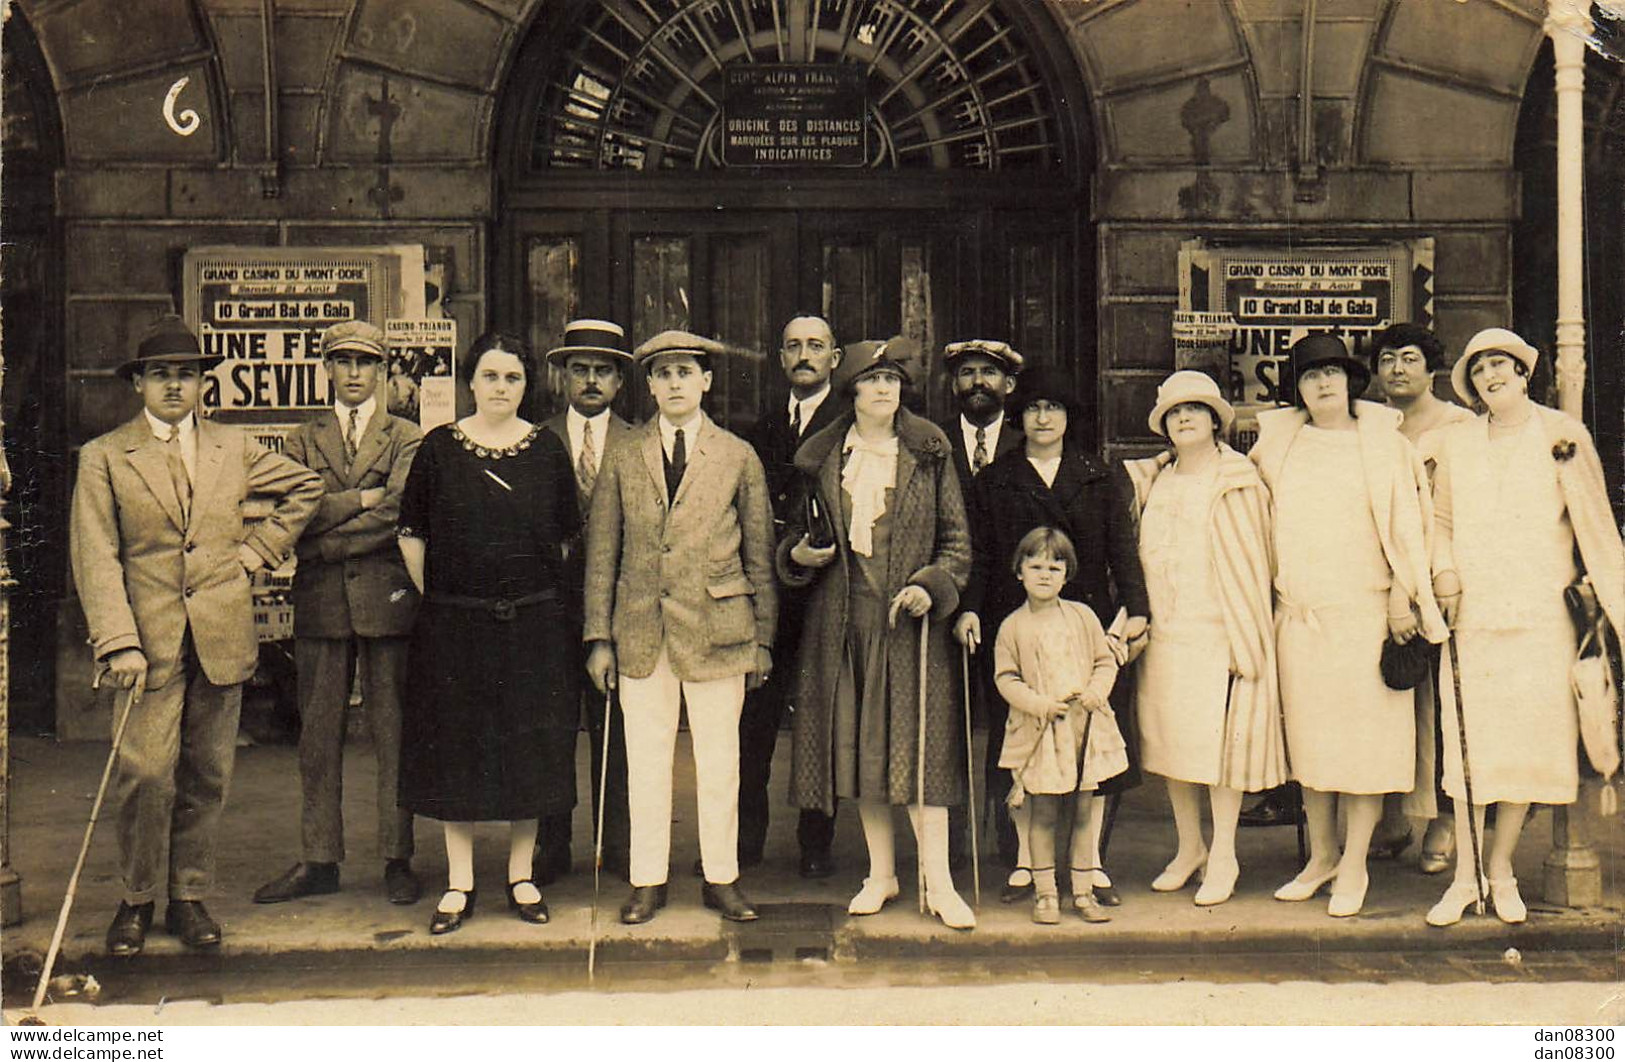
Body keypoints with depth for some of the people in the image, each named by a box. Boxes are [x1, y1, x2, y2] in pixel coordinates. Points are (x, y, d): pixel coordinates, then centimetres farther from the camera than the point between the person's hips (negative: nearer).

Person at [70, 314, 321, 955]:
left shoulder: (234, 450, 10)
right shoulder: (104, 457, 2)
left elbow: (305, 488, 22)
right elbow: (96, 558, -3)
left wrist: (259, 549, 10)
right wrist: (119, 643, -13)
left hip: (222, 637, 3)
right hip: (150, 641, -2)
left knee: (207, 777, 7)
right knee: (145, 773, -6)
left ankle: (190, 896, 21)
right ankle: (137, 899, 13)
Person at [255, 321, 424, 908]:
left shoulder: (406, 438, 8)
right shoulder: (303, 440, 15)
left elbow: (397, 514, -8)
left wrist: (323, 540, -7)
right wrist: (361, 498, -9)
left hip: (387, 596, -2)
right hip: (321, 602, 2)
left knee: (393, 733, 1)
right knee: (318, 735, 5)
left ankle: (397, 859, 8)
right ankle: (318, 860, 14)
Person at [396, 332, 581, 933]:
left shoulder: (547, 450, 4)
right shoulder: (439, 449, 1)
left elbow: (567, 539, 9)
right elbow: (411, 534, 5)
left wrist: (544, 601, 6)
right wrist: (436, 598, 2)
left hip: (533, 623, 1)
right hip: (454, 624, -1)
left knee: (530, 748, 6)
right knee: (457, 749, 5)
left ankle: (522, 877, 20)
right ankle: (459, 885, 16)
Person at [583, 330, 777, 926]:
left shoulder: (739, 457, 5)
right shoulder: (623, 458, 8)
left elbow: (760, 556, 6)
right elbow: (602, 554, 7)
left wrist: (763, 639, 4)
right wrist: (599, 637, 2)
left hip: (717, 629, -1)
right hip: (641, 631, 1)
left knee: (718, 760, 6)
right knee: (645, 760, 6)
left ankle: (722, 879, 19)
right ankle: (648, 881, 19)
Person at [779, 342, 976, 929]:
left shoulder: (929, 454, 4)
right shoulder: (820, 459, 10)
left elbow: (957, 539, 4)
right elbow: (796, 531, 19)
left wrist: (931, 586, -12)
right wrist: (797, 554, -3)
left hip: (908, 615, -2)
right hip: (842, 616, 3)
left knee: (919, 742, -6)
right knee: (857, 743, 5)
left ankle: (939, 882, 0)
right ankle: (880, 874, 17)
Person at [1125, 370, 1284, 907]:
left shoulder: (1238, 483, -1)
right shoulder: (1154, 481, 12)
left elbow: (1251, 563, -3)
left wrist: (1246, 639, -7)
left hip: (1218, 631, -5)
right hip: (1165, 632, 5)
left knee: (1220, 740, -3)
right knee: (1170, 739, 9)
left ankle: (1223, 859, 9)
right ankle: (1189, 848, 22)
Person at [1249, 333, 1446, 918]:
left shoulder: (1385, 442, 2)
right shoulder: (1275, 442, 9)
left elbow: (1406, 523, 0)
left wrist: (1404, 600, -6)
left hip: (1365, 610, -3)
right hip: (1297, 612, 3)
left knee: (1365, 736, -1)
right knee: (1307, 733, 8)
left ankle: (1354, 865, 8)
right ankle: (1321, 856, 21)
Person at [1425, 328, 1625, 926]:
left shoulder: (1562, 437, 2)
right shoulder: (1456, 444, 7)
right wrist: (1443, 569, -2)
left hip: (1542, 614, -1)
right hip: (1471, 611, 1)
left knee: (1529, 737, 3)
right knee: (1468, 742, 0)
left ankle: (1501, 868, 18)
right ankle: (1464, 878, 9)